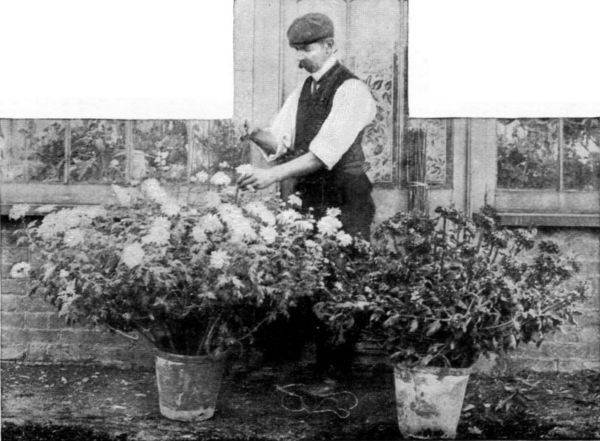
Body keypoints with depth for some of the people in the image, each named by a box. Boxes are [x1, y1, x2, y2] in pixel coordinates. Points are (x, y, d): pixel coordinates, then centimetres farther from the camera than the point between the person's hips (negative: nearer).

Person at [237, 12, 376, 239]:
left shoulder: (352, 90, -12)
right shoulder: (302, 90, 12)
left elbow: (325, 152, -21)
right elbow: (279, 141, 6)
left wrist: (274, 174, -26)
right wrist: (256, 134, -15)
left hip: (344, 202, -6)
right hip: (307, 198, 6)